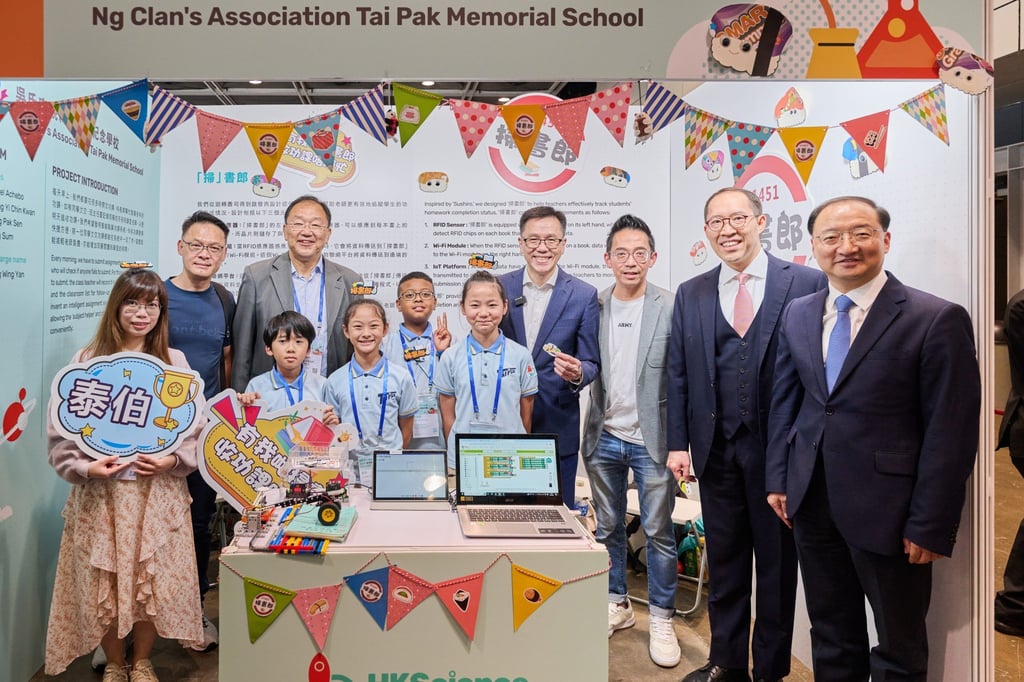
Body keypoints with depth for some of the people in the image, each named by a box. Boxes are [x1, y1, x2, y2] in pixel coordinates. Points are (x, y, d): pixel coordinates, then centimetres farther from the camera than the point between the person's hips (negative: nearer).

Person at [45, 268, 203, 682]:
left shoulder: (174, 362, 2)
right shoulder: (86, 362, -1)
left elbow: (197, 429, 3)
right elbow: (60, 428, 0)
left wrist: (174, 459, -13)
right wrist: (84, 467, -14)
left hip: (158, 491, 1)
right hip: (100, 494, 0)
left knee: (154, 581, 6)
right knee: (102, 584, 8)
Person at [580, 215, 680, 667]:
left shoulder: (672, 308, -7)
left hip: (651, 439, -3)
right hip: (604, 438, 4)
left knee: (658, 531, 5)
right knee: (608, 528, 15)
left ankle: (662, 618, 22)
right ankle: (616, 605, 32)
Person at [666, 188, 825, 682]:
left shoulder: (807, 284, -4)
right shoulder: (690, 294, 7)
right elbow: (677, 375, 7)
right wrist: (677, 444, 2)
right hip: (716, 450, 3)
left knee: (777, 563, 11)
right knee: (724, 562, 16)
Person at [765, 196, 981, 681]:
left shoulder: (937, 319, -12)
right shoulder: (796, 315, 5)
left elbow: (951, 432, -12)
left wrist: (930, 525, -12)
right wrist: (778, 478, 7)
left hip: (888, 511, -4)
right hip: (810, 503, 5)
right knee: (830, 639, 21)